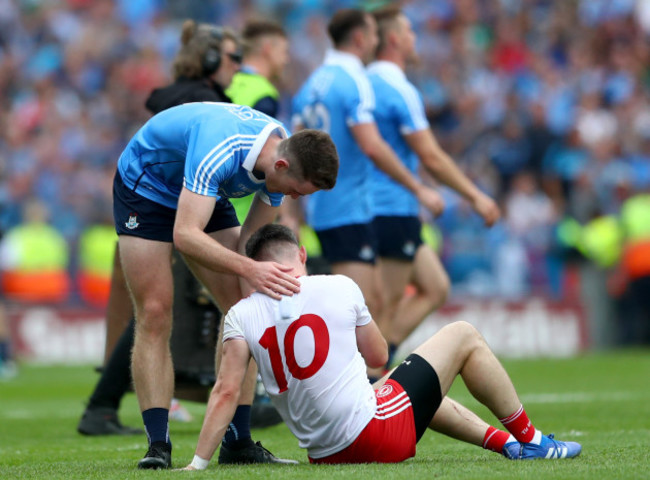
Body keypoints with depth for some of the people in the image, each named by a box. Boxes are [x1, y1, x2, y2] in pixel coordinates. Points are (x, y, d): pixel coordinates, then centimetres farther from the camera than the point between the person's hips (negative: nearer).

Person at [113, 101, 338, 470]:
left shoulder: (282, 161, -18)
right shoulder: (218, 152, -42)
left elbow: (251, 237, -9)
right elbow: (185, 235, -47)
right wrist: (249, 269, -54)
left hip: (207, 196, 7)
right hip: (145, 186, -7)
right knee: (155, 316, -15)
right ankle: (158, 444, -14)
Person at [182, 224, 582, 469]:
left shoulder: (241, 317, -2)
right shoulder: (339, 288, -4)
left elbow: (226, 392, -10)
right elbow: (379, 356, 9)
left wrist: (198, 463, -6)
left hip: (324, 453, 5)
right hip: (373, 433, -5)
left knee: (421, 392, 36)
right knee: (463, 336, 15)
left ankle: (505, 441, 35)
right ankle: (528, 439, 25)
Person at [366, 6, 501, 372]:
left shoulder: (367, 83, 12)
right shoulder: (399, 90, -16)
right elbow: (430, 156, -17)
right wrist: (475, 196, -10)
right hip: (393, 210, -9)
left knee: (436, 288, 13)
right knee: (388, 307, -5)